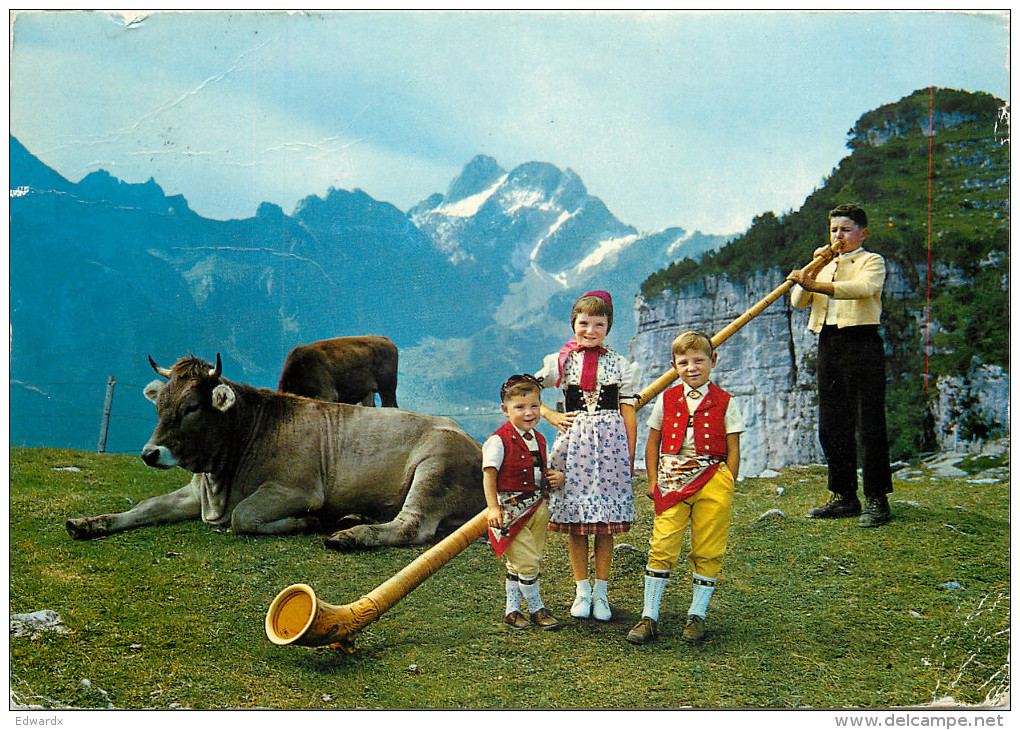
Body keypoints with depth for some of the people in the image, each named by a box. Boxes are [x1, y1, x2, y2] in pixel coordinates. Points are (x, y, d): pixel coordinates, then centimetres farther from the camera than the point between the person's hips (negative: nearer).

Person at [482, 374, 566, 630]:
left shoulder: (538, 439, 9)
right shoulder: (499, 440, -13)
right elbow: (489, 474, -13)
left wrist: (555, 477, 1)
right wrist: (493, 507, -19)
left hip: (538, 508, 7)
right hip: (511, 508, -7)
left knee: (517, 564, 14)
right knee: (526, 561, -6)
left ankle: (511, 610, 23)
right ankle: (537, 608, 12)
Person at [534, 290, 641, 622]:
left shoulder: (620, 365, 5)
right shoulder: (561, 361, 6)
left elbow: (628, 412, 6)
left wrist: (630, 456, 3)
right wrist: (551, 416, 3)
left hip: (610, 440, 0)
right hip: (573, 440, 0)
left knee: (606, 521, 2)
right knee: (575, 522, 2)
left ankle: (601, 592, 13)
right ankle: (582, 591, 15)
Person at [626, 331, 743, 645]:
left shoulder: (725, 403, 4)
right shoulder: (666, 400, 9)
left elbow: (733, 450, 5)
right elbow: (653, 443, 15)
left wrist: (727, 487, -2)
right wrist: (653, 480, 8)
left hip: (712, 482, -1)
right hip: (672, 483, 1)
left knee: (707, 552, 4)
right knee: (661, 548, -5)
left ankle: (697, 615, 18)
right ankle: (649, 617, 3)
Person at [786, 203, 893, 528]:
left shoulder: (872, 261, 5)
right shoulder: (825, 266, 24)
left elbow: (863, 287, -19)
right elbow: (798, 301, 12)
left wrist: (816, 285, -29)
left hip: (862, 343, -6)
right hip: (828, 345, 6)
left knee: (869, 425, -7)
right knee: (831, 426, 6)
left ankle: (877, 499, -3)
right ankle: (844, 497, 15)